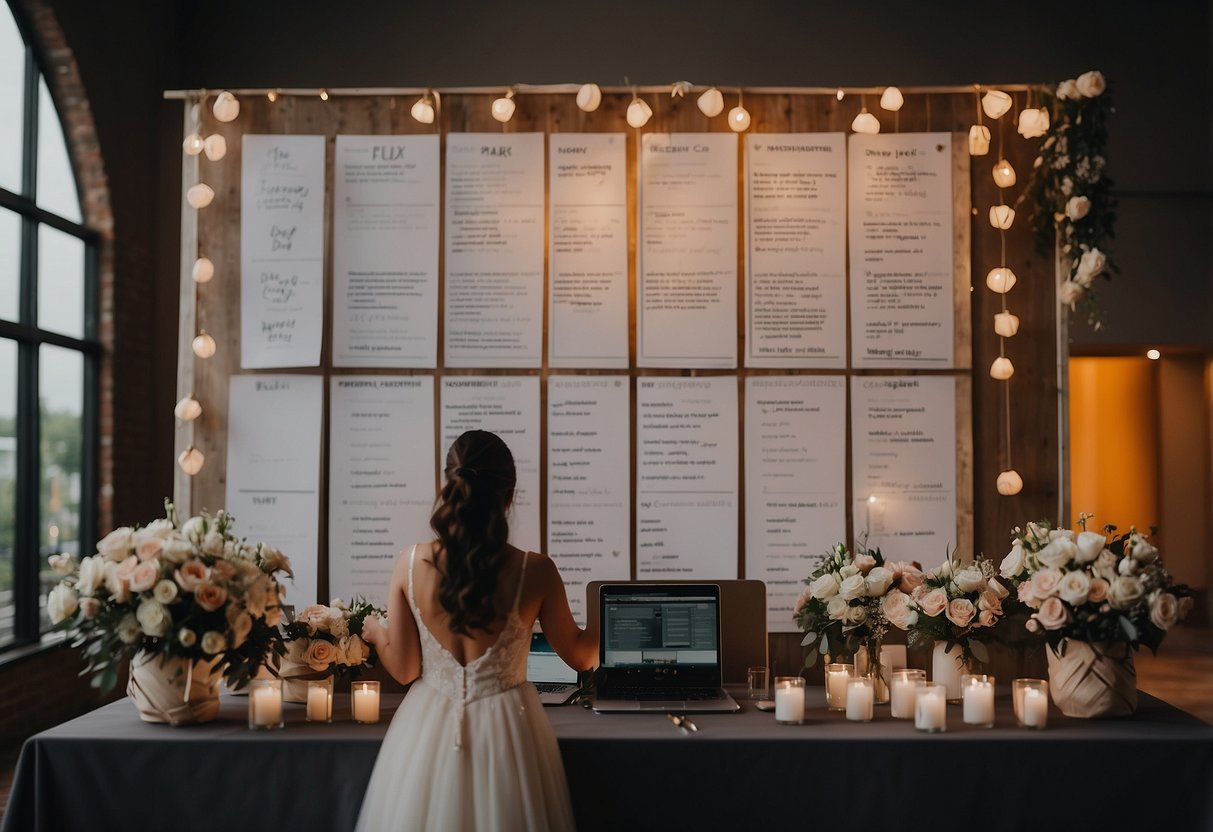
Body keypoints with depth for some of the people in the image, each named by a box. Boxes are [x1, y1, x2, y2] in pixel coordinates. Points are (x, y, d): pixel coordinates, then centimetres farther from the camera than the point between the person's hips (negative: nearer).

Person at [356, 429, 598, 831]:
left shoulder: (411, 563, -12)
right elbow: (579, 655, -1)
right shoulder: (534, 571, -16)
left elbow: (403, 669, -2)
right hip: (505, 730, -1)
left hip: (430, 729, 2)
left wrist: (374, 631, 19)